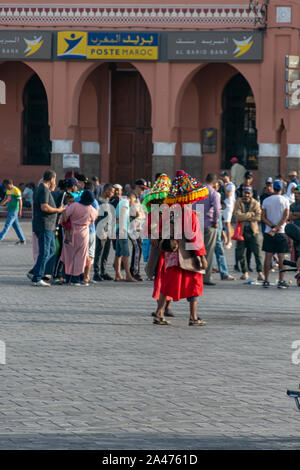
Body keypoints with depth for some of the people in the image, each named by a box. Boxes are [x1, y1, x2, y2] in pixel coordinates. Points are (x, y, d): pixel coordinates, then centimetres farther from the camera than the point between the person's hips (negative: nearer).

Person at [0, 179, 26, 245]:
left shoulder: (16, 191, -15)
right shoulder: (8, 190, 12)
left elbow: (20, 201, -17)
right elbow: (5, 199, 21)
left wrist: (20, 211, -21)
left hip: (14, 210, -9)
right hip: (10, 209, 9)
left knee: (7, 224, -8)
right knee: (15, 225, 9)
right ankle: (22, 240, 14)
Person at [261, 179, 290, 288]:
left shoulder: (266, 201, 4)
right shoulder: (285, 200, -3)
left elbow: (263, 217, -1)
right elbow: (286, 217, -10)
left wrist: (273, 227, -8)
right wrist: (277, 228, -12)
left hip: (268, 233, 2)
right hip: (281, 234, -2)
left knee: (268, 257, 5)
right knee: (281, 258, 0)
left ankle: (266, 280, 4)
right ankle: (281, 281, -3)